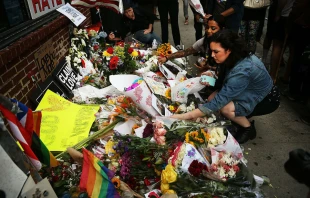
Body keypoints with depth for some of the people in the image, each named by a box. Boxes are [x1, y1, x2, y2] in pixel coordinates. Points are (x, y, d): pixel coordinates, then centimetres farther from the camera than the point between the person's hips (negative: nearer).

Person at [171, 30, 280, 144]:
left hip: (267, 100, -8)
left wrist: (186, 116, -39)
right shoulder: (235, 59, -12)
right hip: (251, 92, 8)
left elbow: (220, 100, -37)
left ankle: (249, 129, -1)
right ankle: (242, 118, 12)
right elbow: (227, 84, 3)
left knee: (225, 108, -28)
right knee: (211, 98, -9)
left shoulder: (242, 70, -36)